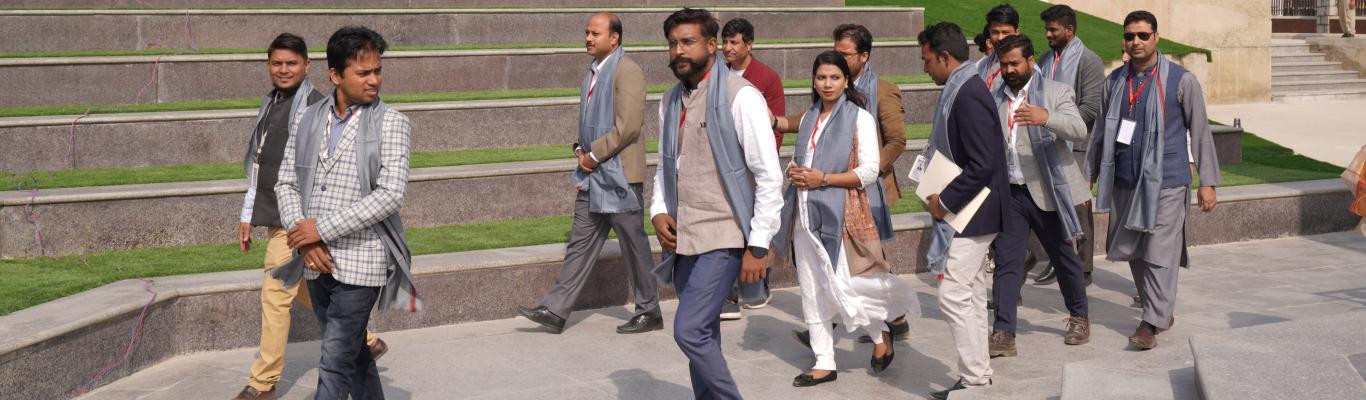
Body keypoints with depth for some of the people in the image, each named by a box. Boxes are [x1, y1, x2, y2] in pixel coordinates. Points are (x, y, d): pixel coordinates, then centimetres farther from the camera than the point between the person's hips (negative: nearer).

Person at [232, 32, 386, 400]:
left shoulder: (315, 107, -11)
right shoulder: (269, 105, 15)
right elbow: (256, 164, 20)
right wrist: (248, 215, 19)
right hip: (274, 217, 9)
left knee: (275, 295, -7)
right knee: (307, 291, 17)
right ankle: (365, 342, 33)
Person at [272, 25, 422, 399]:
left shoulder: (391, 123, -7)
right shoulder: (307, 120, 8)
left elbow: (390, 195, -15)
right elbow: (286, 183, 10)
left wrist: (322, 228, -16)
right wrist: (303, 237, -7)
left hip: (360, 262, -5)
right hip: (316, 262, 5)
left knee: (335, 363, -8)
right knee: (353, 353, 19)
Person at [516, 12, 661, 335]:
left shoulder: (626, 71, -12)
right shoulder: (594, 72, 16)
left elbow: (628, 126, -20)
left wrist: (594, 154, -14)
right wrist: (580, 149, 7)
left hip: (618, 175, -9)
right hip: (592, 175, 9)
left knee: (634, 245, 1)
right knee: (581, 243, 7)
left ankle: (649, 314, 13)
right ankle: (555, 311, 8)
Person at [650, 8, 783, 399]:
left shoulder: (740, 96, -10)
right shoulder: (671, 100, 11)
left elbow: (769, 176, -12)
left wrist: (758, 246, -14)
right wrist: (659, 212, 4)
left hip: (723, 238, -7)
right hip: (683, 238, 7)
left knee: (689, 330, -15)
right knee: (703, 336, 12)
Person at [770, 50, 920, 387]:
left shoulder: (859, 119, -4)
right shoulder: (809, 119, 14)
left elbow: (869, 172, -10)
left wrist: (823, 179, -16)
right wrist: (794, 171, 3)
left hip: (840, 214, -6)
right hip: (805, 215, 6)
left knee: (842, 287, -10)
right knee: (812, 293, 7)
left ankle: (881, 336, 17)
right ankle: (824, 363, 15)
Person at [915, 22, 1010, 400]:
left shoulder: (968, 95, -20)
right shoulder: (960, 89, 9)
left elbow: (982, 164, -25)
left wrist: (945, 201, -17)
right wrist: (941, 196, 7)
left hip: (971, 213, -10)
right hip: (965, 212, 10)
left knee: (954, 295, -9)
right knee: (970, 296, 14)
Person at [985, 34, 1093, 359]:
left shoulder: (1056, 92, -2)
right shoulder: (994, 99, 9)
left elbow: (1079, 131, -17)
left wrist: (1046, 118, -35)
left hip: (1047, 191, -2)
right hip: (1008, 192, 2)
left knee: (1064, 257, 12)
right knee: (1007, 262, -4)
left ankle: (1078, 317, 32)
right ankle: (1003, 333, -4)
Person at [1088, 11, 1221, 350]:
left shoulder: (1181, 80, -4)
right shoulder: (1114, 81, 8)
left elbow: (1200, 131, -2)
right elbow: (1101, 131, 15)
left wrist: (1207, 182, -4)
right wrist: (1090, 175, 15)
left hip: (1166, 182, -5)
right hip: (1125, 182, 5)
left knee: (1159, 256, -6)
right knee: (1133, 252, 10)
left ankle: (1152, 324, -1)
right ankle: (1162, 311, 27)